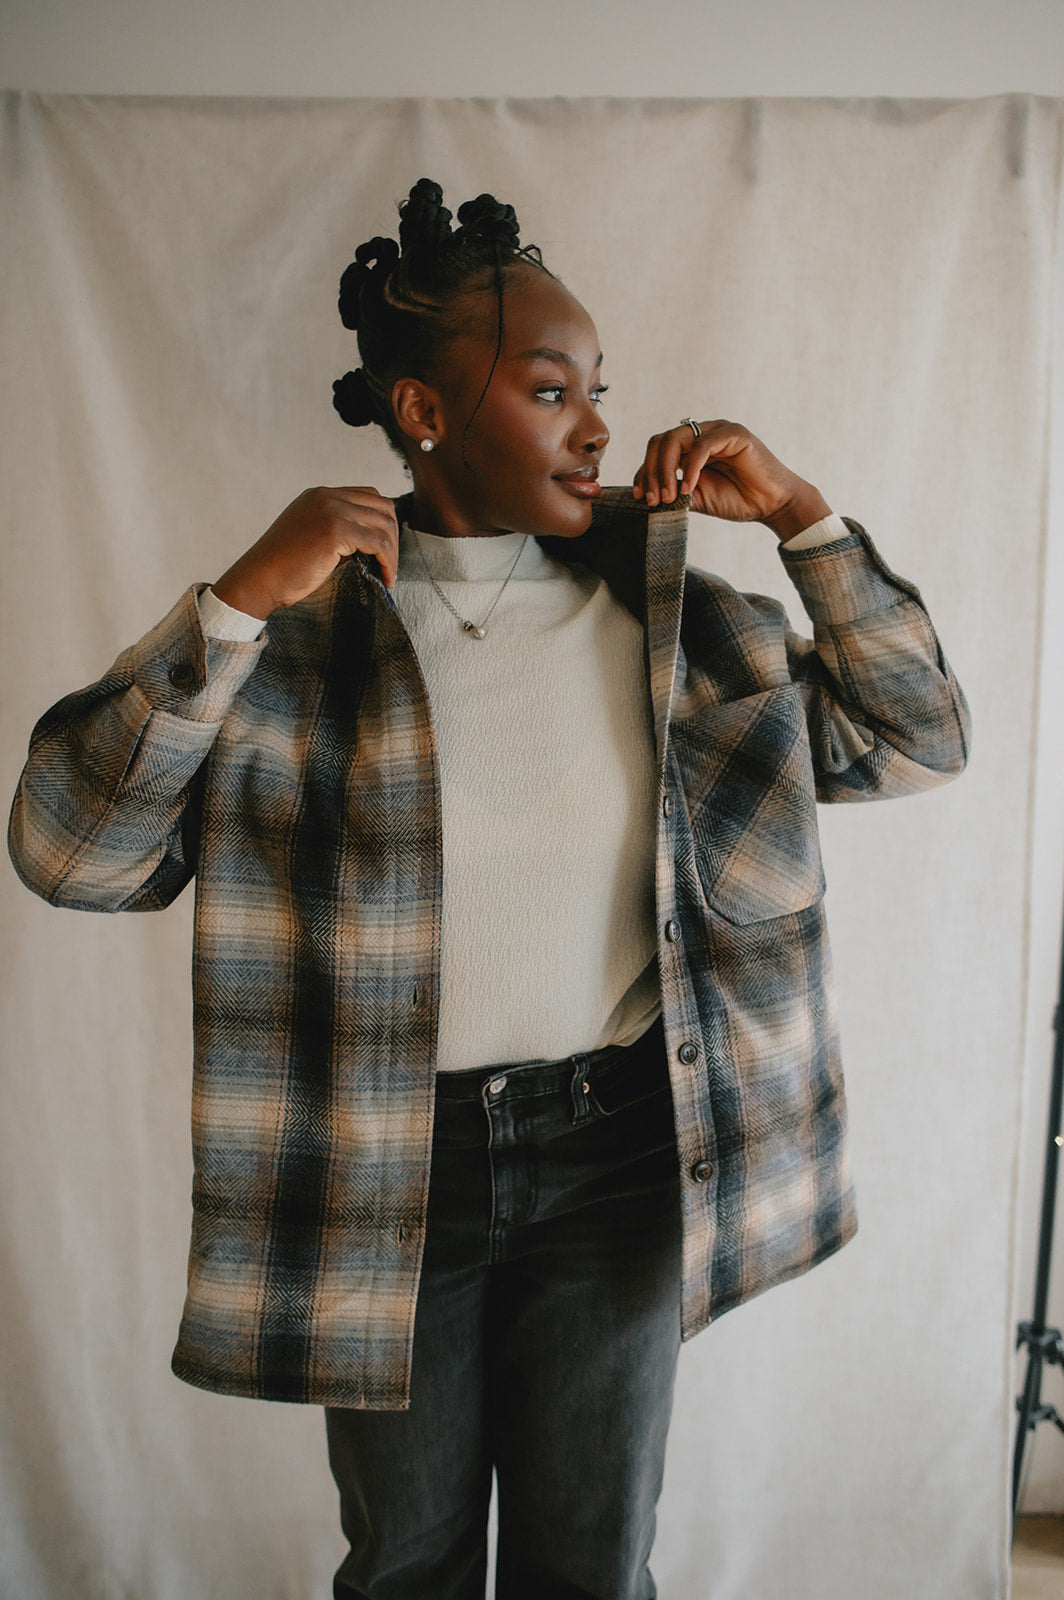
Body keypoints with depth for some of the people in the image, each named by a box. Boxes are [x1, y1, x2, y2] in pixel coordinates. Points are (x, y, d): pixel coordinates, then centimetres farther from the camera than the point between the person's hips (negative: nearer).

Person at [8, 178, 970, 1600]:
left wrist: (804, 518, -9)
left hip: (618, 1150, 1)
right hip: (391, 1170, -1)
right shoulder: (306, 630, -9)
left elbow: (920, 740, 1)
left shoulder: (666, 610, -2)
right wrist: (239, 600, -24)